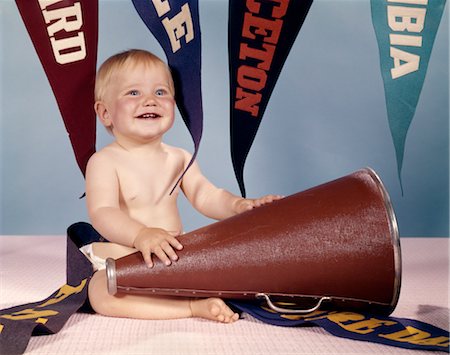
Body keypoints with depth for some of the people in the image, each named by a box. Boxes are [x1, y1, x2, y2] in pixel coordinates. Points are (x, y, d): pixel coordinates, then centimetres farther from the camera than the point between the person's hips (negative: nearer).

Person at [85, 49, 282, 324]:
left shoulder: (180, 159, 5)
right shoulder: (104, 162, -12)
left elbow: (206, 197, 2)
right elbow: (102, 213, -23)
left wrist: (238, 205, -19)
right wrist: (141, 235, -42)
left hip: (174, 260, 5)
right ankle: (194, 306, -32)